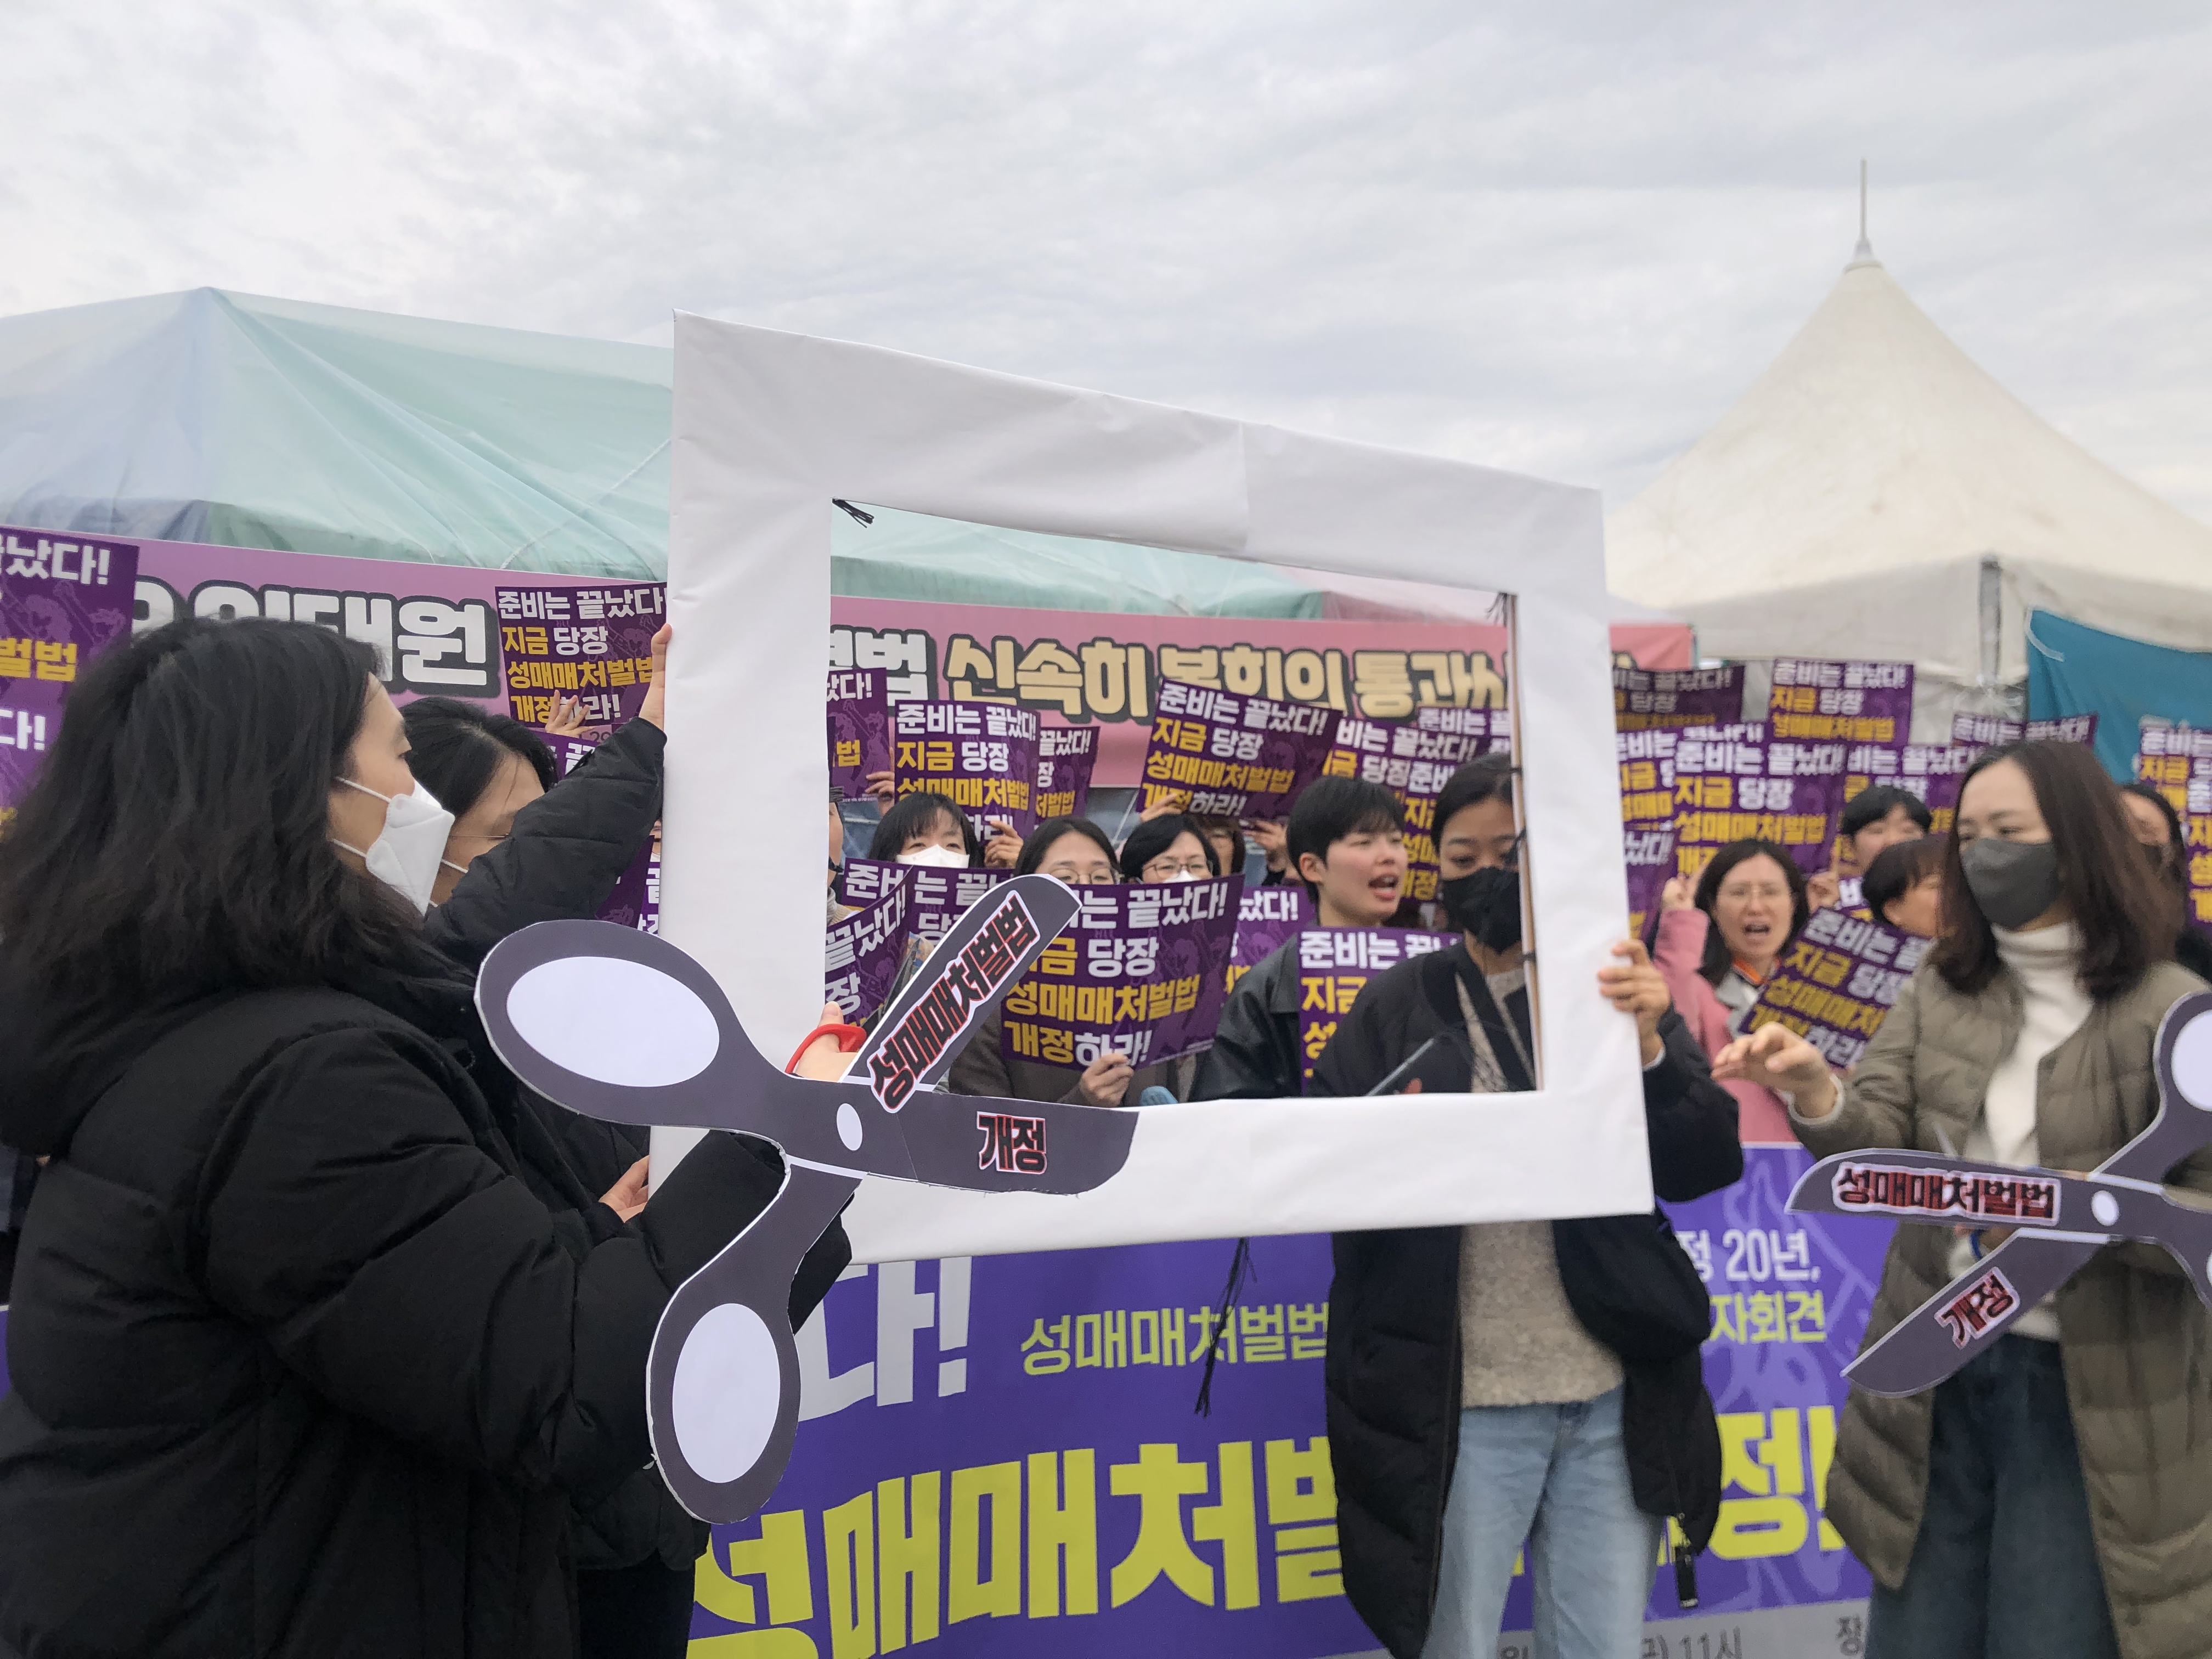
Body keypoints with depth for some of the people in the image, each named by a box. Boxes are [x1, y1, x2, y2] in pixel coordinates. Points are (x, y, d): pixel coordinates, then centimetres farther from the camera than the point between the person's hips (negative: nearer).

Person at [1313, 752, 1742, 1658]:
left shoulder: (1616, 991, 6)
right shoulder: (1395, 1007, 3)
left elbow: (1707, 1168, -1)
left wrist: (1649, 1049, -17)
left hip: (1613, 1397, 2)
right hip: (1458, 1403, -1)